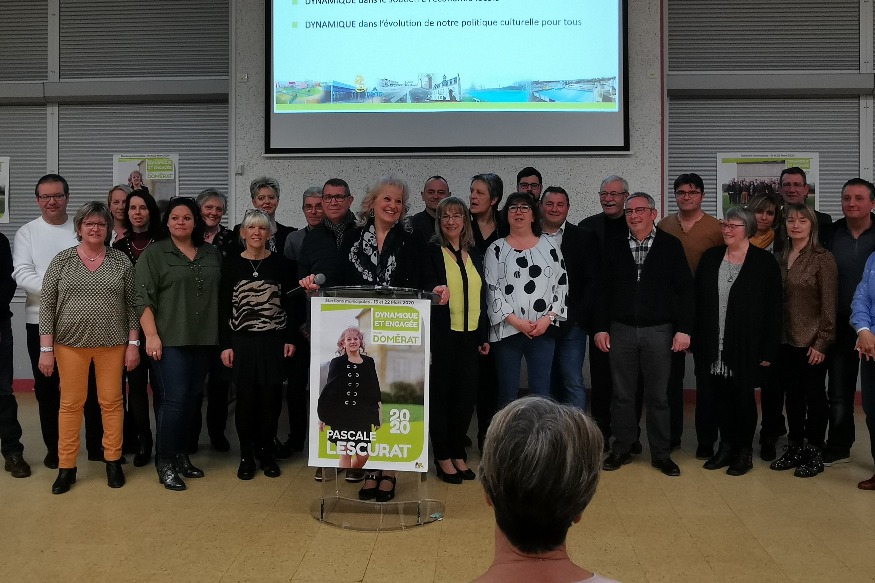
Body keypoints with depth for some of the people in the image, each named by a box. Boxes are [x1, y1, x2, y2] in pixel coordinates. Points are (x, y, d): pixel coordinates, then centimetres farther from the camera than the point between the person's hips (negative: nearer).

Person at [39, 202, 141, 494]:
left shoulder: (121, 261, 3)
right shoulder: (62, 260, 2)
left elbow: (132, 305, 3)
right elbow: (46, 305, 0)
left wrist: (133, 343, -2)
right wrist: (46, 349, -5)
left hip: (112, 343, 0)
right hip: (70, 343, 0)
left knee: (111, 402, 5)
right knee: (71, 403, 6)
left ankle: (113, 461, 19)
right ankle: (66, 467, 16)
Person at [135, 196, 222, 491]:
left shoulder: (212, 254, 12)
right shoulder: (154, 253, 0)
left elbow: (221, 295, 16)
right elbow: (144, 298, -6)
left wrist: (221, 336, 12)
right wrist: (151, 335, -14)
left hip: (202, 340, 5)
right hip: (170, 340, -4)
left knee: (190, 399, 10)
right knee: (174, 399, -8)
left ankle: (180, 455, 23)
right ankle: (164, 463, 5)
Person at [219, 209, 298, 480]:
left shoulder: (279, 262, 4)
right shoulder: (231, 263, 2)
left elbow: (290, 303, 5)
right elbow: (224, 307, 2)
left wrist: (290, 339, 0)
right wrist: (225, 345, -2)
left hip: (274, 340, 1)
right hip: (242, 341, 0)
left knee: (271, 398, 3)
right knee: (246, 398, 3)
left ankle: (266, 451, 20)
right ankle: (246, 455, 17)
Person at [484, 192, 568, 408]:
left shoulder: (549, 246, 10)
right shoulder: (496, 249, 5)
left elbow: (562, 284, 6)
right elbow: (491, 289, -2)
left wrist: (548, 318, -6)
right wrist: (515, 320, -11)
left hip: (544, 330, 1)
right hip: (507, 330, -1)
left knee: (541, 391, 3)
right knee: (507, 392, 4)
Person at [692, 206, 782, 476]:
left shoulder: (765, 262, -4)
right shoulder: (710, 257, 7)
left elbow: (773, 309, -5)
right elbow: (696, 300, 7)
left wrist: (769, 350, -9)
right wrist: (694, 338, 3)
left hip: (746, 347, -3)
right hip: (712, 346, 3)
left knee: (743, 398, 6)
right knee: (718, 397, 8)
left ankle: (744, 451, 21)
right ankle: (726, 446, 24)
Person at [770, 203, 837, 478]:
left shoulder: (823, 258, -9)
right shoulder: (782, 257, 7)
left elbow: (829, 305, -11)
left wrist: (822, 342, -14)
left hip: (811, 342, -5)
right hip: (786, 341, 5)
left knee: (814, 396, 6)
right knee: (793, 395, 13)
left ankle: (815, 454, 17)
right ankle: (795, 448, 25)